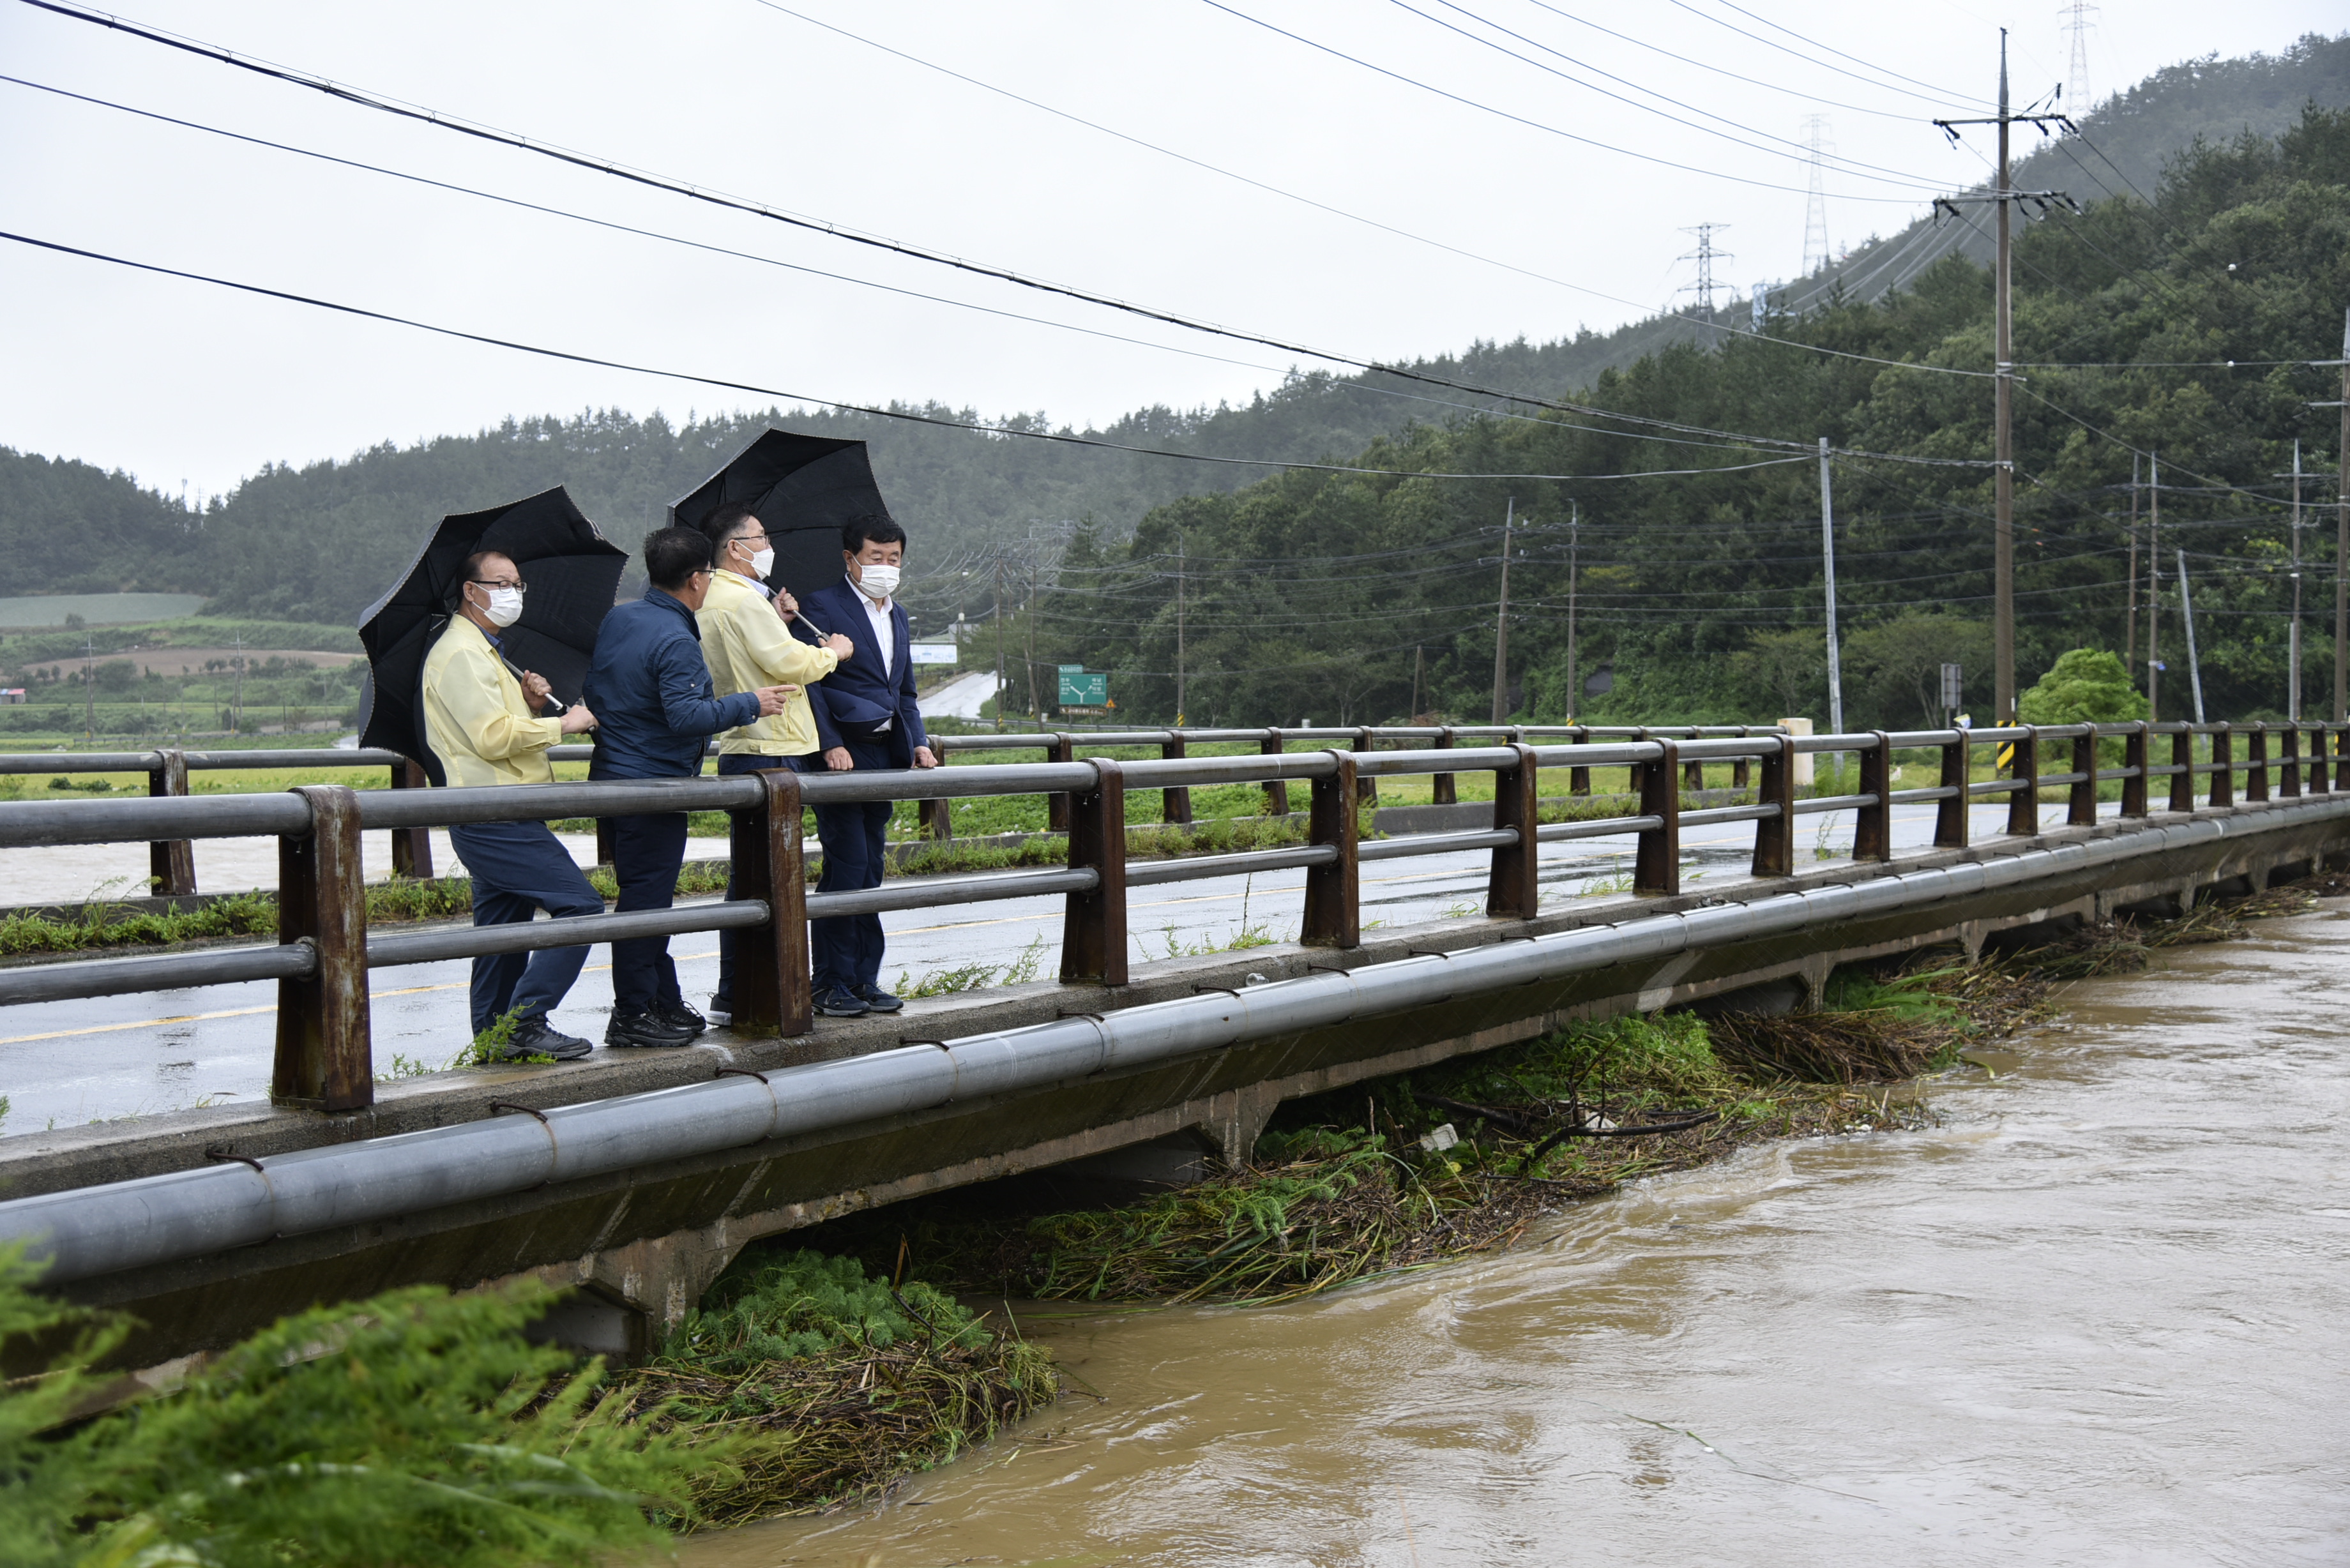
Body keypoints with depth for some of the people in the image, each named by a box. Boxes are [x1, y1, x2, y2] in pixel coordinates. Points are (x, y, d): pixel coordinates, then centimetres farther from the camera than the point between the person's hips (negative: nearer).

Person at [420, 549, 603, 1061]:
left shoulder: (485, 652, 23)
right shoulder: (461, 653, -11)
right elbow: (493, 737, -20)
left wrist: (530, 704, 11)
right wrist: (562, 724, -11)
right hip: (495, 819, -11)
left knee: (503, 933, 12)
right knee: (580, 906, -14)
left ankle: (494, 1038, 16)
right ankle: (526, 1023, -15)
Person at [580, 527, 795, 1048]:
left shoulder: (615, 619, 9)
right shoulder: (675, 641, -19)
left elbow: (590, 689, 17)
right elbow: (687, 716, -27)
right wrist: (750, 704, -16)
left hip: (613, 773, 10)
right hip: (654, 783, -10)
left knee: (645, 893, 16)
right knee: (645, 899, -3)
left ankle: (664, 1001, 24)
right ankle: (632, 1014, 1)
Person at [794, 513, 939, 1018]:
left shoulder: (897, 615, 20)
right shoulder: (822, 606, -4)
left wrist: (918, 743, 8)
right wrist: (831, 745, -18)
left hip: (885, 755, 7)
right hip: (844, 756, -7)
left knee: (869, 870, 9)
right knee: (846, 867, -9)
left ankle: (863, 980, 13)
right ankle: (831, 984, -3)